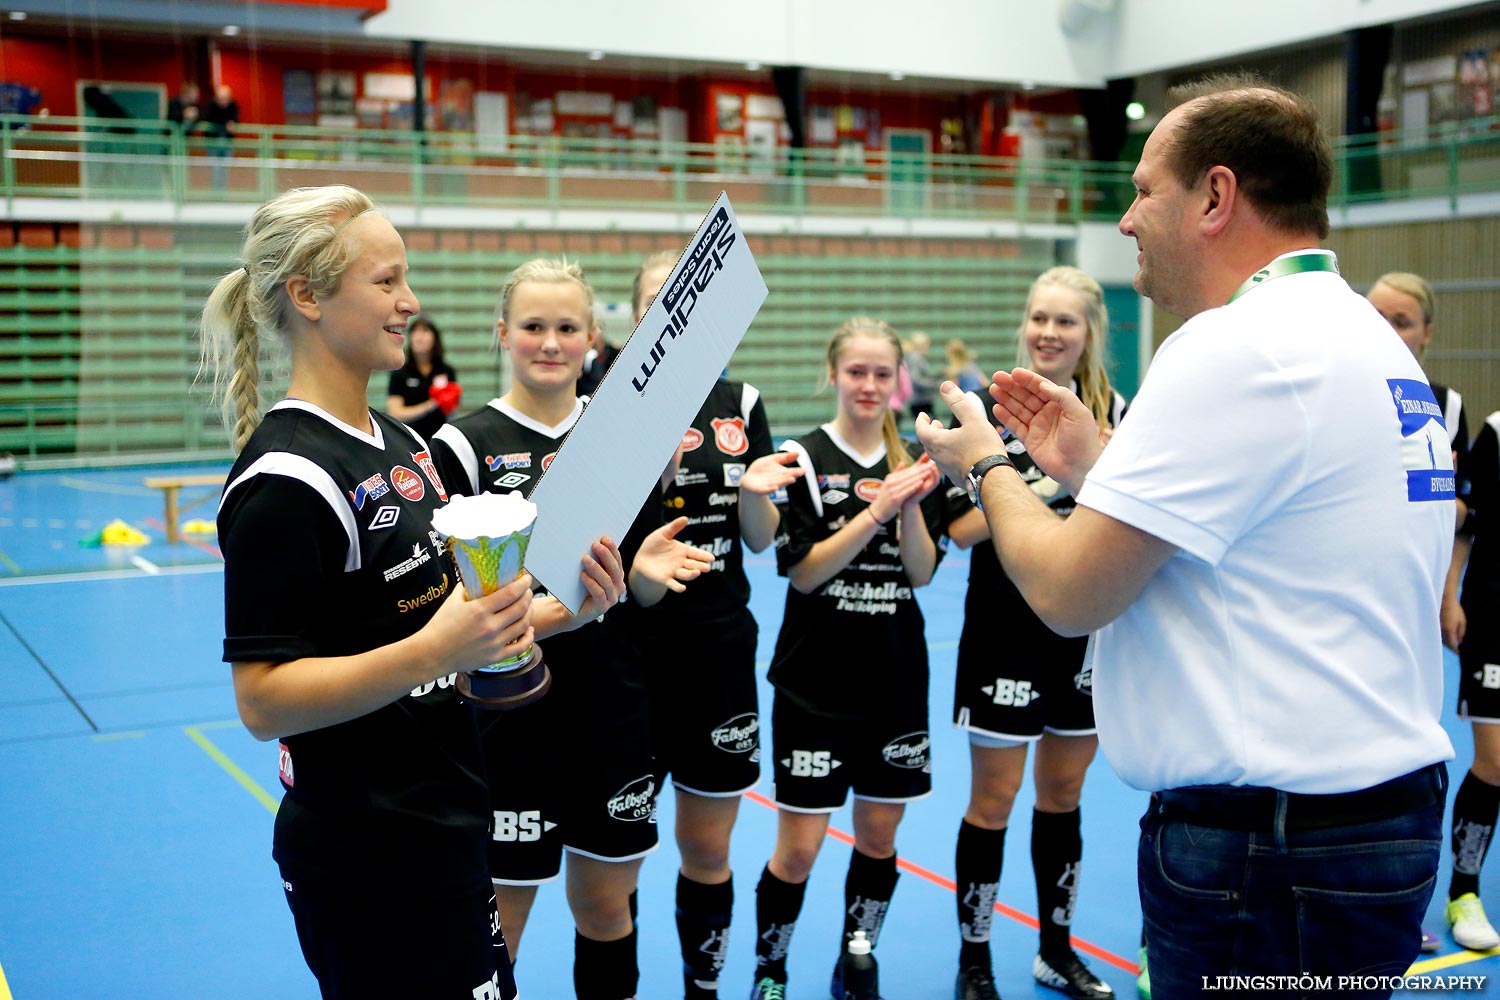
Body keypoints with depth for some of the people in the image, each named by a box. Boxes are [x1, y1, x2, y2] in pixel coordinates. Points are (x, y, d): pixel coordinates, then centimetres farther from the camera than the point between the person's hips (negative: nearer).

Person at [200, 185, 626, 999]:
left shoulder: (398, 444, 9)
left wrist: (561, 611, 1)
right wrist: (430, 653, -33)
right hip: (366, 860, -9)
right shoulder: (286, 479, -19)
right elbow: (264, 701, -22)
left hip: (443, 825, 9)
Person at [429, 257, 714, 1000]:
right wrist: (527, 612, -26)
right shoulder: (465, 445, -7)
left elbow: (642, 590, 9)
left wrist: (647, 570, -13)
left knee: (606, 908, 16)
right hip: (510, 719, -4)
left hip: (612, 710, 4)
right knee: (496, 921, 4)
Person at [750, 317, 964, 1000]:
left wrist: (909, 505, -17)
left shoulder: (913, 461, 5)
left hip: (896, 675, 4)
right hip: (815, 679, -4)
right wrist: (876, 511, -22)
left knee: (879, 836, 12)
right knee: (798, 849, -1)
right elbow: (803, 571, -14)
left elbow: (922, 572, 0)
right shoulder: (805, 457, -7)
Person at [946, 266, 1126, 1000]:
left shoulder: (1114, 413, 5)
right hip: (1007, 632, -4)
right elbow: (964, 528, -14)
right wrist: (1049, 484, -23)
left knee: (1062, 795, 15)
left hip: (1089, 633, 4)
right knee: (994, 799, 4)